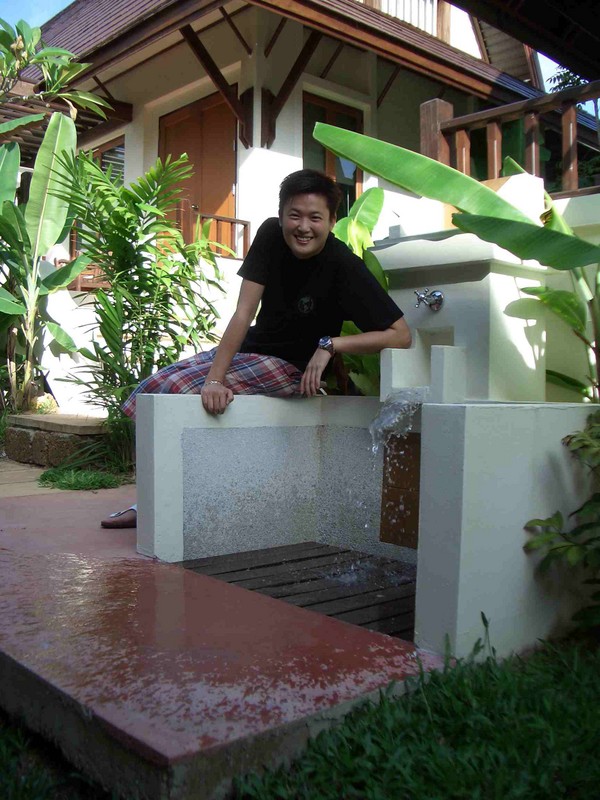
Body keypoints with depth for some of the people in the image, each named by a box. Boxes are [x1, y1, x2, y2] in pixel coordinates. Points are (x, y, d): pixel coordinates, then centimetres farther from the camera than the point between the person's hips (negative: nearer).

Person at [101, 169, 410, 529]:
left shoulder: (344, 267, -22)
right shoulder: (270, 235, -9)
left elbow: (402, 336, -23)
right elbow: (243, 313, -16)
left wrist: (332, 343, -31)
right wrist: (214, 378, -26)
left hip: (293, 367, -6)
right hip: (249, 347, 6)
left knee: (180, 389, -22)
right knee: (152, 390, 0)